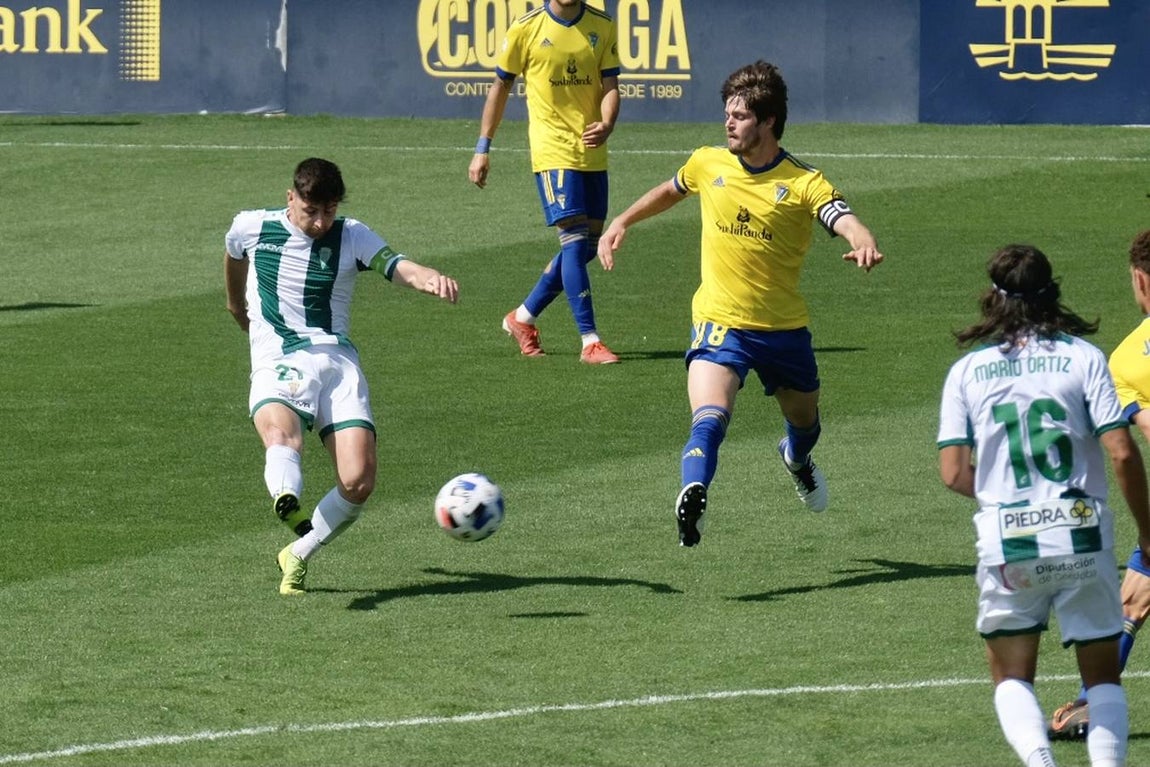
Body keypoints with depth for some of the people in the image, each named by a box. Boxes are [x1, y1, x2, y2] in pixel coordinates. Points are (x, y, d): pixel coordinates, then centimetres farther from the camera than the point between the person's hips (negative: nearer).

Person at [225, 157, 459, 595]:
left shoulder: (352, 237, 6)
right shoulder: (253, 228, 9)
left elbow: (400, 268, -11)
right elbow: (234, 254, 34)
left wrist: (431, 279, -35)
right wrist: (238, 306, 50)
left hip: (337, 362, 1)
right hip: (278, 363, -1)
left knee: (358, 482, -15)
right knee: (281, 435, -36)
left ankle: (298, 556, 8)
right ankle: (287, 502, -69)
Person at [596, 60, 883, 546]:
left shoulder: (803, 183, -12)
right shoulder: (709, 164, -1)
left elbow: (845, 221, -29)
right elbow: (671, 191, 22)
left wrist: (864, 243, -51)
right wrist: (621, 223, 20)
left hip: (784, 328, 1)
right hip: (719, 322, -1)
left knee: (804, 419, 25)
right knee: (710, 419, -27)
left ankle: (797, 459, 59)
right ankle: (693, 497, -40)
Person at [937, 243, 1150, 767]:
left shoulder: (966, 371, 3)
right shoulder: (1083, 357, -1)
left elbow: (954, 474, -1)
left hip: (1006, 546, 1)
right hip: (1082, 537, -1)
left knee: (1011, 677, 16)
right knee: (1102, 675, 14)